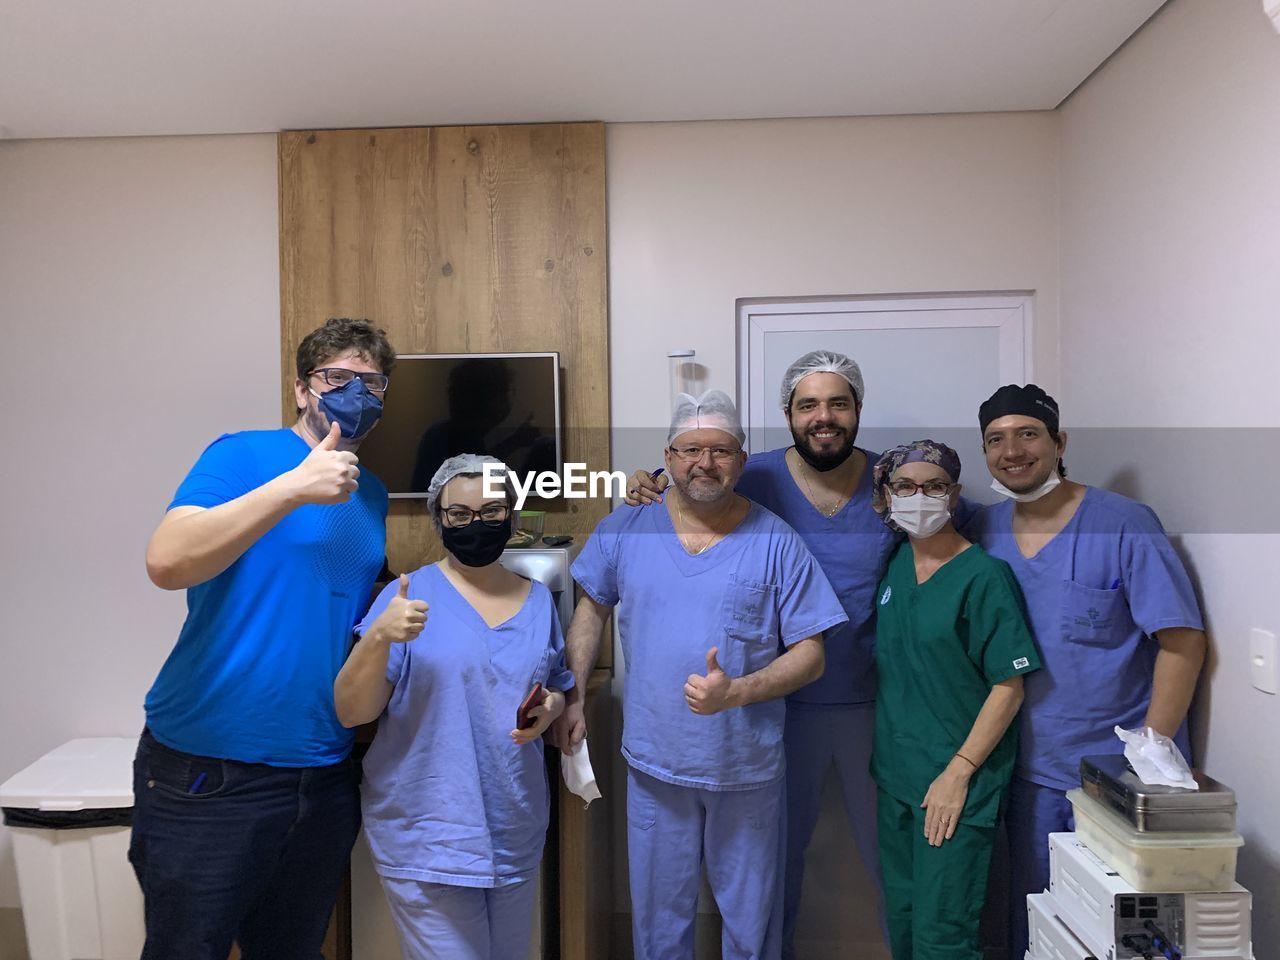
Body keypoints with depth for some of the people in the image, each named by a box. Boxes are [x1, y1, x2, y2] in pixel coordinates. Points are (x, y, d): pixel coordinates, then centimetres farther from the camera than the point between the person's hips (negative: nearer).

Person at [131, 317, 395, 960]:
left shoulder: (370, 495, 10)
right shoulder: (244, 455, -7)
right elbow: (166, 562, -23)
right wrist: (294, 487, -30)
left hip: (324, 776, 6)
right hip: (208, 774, -5)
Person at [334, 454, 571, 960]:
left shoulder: (537, 598, 5)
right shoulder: (409, 595, -9)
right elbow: (351, 712, -13)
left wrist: (549, 708, -6)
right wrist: (378, 637, -29)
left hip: (516, 829, 5)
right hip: (428, 834, -5)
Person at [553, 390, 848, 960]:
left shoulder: (776, 543, -10)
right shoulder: (626, 528, -3)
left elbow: (810, 655, -8)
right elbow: (593, 607, 10)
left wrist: (734, 692, -24)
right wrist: (573, 699, 3)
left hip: (746, 769, -1)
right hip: (653, 763, 2)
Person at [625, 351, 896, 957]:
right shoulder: (756, 478, -8)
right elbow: (680, 484, 2)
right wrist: (645, 488, -20)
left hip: (875, 703, 1)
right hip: (786, 703, 0)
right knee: (781, 844, 20)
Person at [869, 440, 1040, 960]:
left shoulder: (984, 575, -14)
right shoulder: (895, 562, 5)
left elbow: (1009, 685, -15)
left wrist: (958, 772, -16)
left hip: (957, 782, -6)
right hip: (895, 772, 6)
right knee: (900, 918, 18)